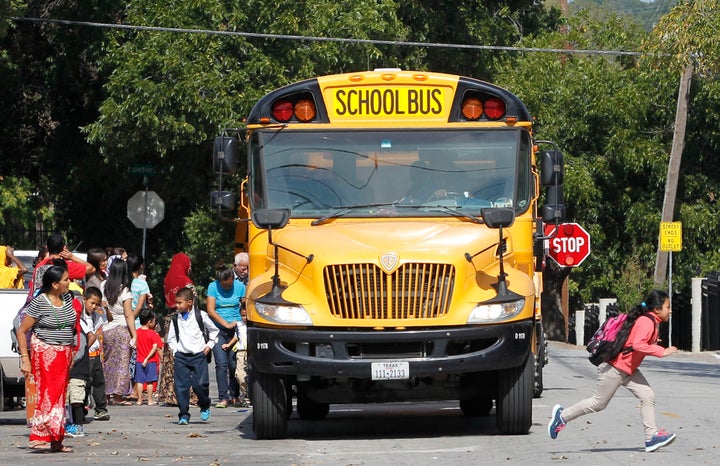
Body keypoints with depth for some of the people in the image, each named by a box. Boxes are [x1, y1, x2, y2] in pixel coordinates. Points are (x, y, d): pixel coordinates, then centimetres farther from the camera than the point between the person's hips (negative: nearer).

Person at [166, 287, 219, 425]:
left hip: (199, 355, -3)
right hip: (181, 356, 3)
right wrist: (175, 350, 4)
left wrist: (210, 345, 4)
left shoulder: (201, 316, 0)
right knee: (181, 386, -5)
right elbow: (171, 338, 18)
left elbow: (213, 330, 13)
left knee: (200, 384, -9)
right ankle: (184, 415, 2)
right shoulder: (176, 319, 8)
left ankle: (205, 407, 19)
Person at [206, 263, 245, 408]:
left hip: (235, 329, 1)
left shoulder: (239, 287, 2)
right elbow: (210, 310, -6)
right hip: (218, 330, -1)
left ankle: (234, 396, 13)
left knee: (234, 364, -1)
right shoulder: (213, 287, -2)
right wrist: (226, 324, -11)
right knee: (221, 364, -10)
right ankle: (222, 398, -8)